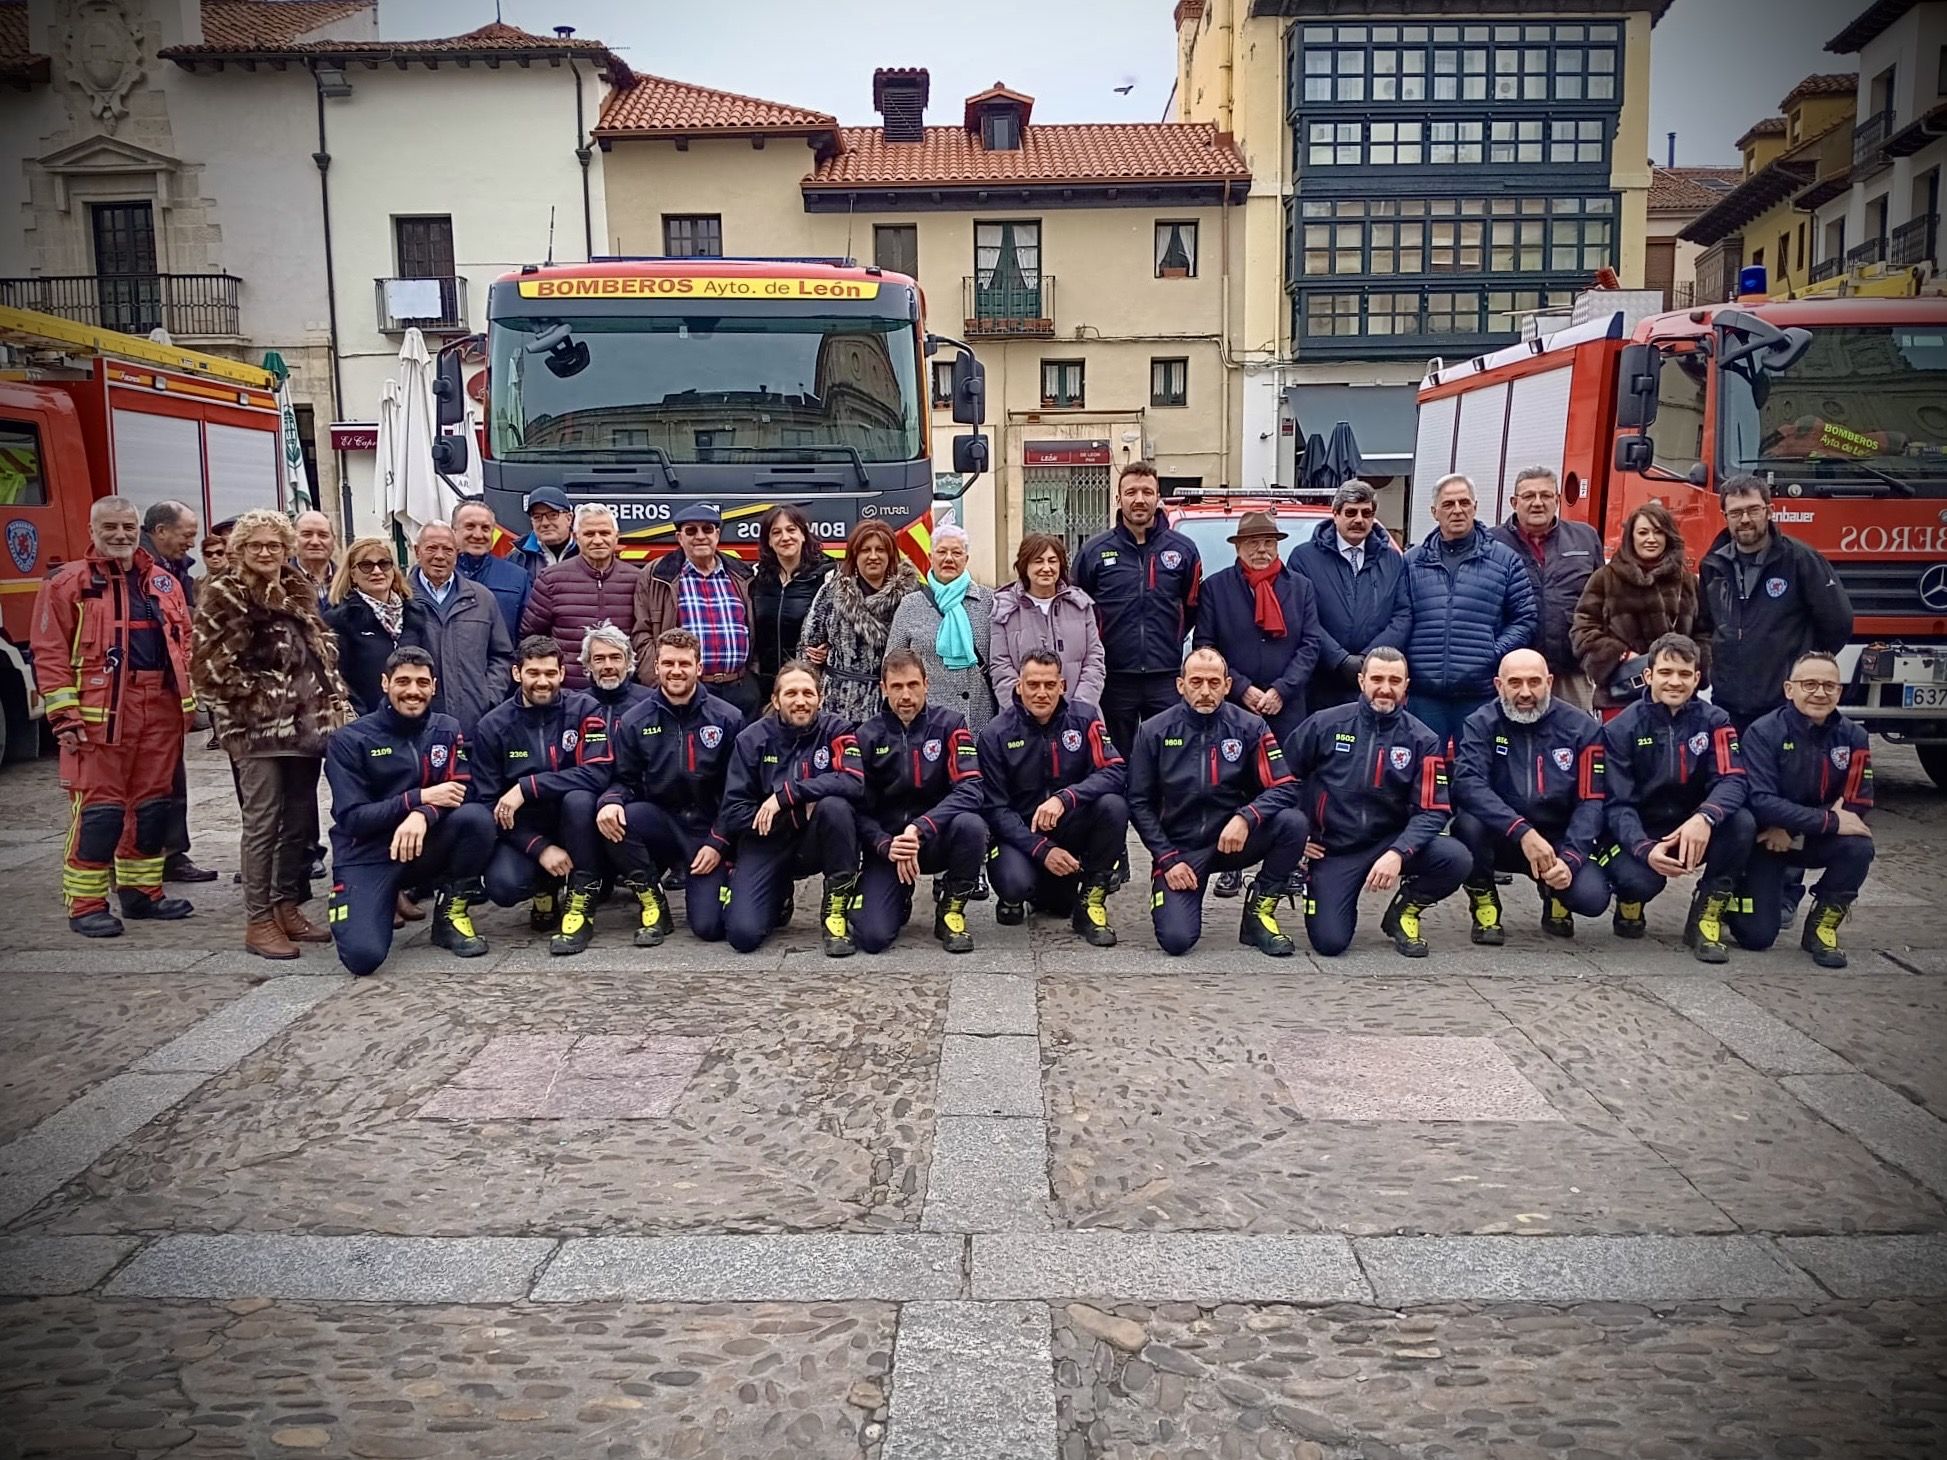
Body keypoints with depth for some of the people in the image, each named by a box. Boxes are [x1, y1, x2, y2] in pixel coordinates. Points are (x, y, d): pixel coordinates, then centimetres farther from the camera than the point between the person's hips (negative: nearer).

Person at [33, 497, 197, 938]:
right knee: (99, 807, -4)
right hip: (100, 711, -5)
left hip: (161, 709, 5)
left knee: (153, 804, 11)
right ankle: (86, 905, 4)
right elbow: (50, 653, -5)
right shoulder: (66, 583, -1)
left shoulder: (164, 583, 15)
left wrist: (188, 701, 12)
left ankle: (142, 892, 22)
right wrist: (64, 715, -12)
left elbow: (183, 644, 19)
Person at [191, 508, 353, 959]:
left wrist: (336, 706, 9)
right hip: (258, 726, -6)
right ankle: (258, 921, 2)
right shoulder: (222, 597, -2)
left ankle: (288, 907, 21)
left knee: (300, 821, 10)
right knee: (262, 824, -5)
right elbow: (210, 666, -8)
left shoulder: (301, 593, 16)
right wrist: (257, 698, -12)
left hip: (307, 723, 6)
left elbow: (325, 652, 20)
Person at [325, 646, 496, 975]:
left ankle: (451, 913, -7)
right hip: (367, 857, -3)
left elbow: (463, 791, -8)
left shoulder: (447, 730, 3)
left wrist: (423, 815, -30)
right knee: (363, 956, -25)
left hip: (426, 848, 3)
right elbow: (351, 818, -13)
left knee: (477, 817, -28)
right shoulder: (349, 740, -6)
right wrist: (420, 797, -23)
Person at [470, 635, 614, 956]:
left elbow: (599, 772, -22)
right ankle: (545, 889, 11)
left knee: (579, 798, -34)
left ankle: (582, 903, -16)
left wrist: (527, 787, -27)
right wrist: (540, 848, -19)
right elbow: (488, 803, -6)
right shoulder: (493, 726, -5)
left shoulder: (583, 710, -8)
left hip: (574, 825, -1)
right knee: (502, 885, -28)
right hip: (524, 831, 1)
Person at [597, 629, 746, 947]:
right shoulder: (634, 720, 1)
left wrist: (719, 843, -9)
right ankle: (652, 904, -7)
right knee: (612, 817, -30)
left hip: (709, 831, -2)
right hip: (659, 821, 2)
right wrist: (610, 801, -20)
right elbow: (625, 780, 4)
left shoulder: (727, 718, -3)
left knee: (710, 926, -17)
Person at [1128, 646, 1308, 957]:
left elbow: (1285, 788, -9)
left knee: (1292, 821, -27)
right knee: (1176, 940, -21)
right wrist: (1168, 860, -8)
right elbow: (1140, 803, 0)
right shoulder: (1154, 731, -4)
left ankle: (1259, 914, -6)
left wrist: (1246, 818, -28)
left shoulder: (1249, 727, -4)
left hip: (1233, 839, 2)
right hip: (1179, 848, -1)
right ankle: (1171, 894, 17)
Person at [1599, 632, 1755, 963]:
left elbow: (1733, 779, -17)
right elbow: (1619, 804, -13)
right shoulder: (1622, 729, -8)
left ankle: (1706, 916, -10)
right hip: (1640, 834, -2)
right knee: (1637, 879, -34)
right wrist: (1645, 848, -33)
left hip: (1694, 832, 3)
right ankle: (1630, 902, 7)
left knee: (1742, 823, -28)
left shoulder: (1714, 721, -3)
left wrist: (1704, 817, -40)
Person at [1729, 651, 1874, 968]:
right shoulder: (1763, 732, -19)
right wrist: (1829, 821, -30)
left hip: (1817, 841, 4)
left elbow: (1856, 805, -10)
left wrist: (1790, 828, -20)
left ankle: (1821, 928, -6)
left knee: (1859, 847, -29)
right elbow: (1761, 802, -27)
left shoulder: (1853, 737, -7)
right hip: (1765, 839, -3)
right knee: (1756, 936, -11)